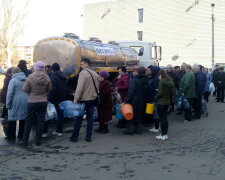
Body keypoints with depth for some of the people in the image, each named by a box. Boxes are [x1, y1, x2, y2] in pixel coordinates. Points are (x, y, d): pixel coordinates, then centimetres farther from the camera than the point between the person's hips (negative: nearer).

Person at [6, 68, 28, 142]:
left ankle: (11, 137, 9)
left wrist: (8, 105, -6)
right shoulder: (26, 80, 7)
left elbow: (9, 94, -12)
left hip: (15, 103, -5)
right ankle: (21, 136, 18)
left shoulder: (13, 81, -10)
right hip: (25, 103, 5)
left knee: (12, 120, 4)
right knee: (23, 119, 12)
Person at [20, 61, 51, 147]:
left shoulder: (30, 77, -13)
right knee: (41, 121, 9)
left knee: (29, 121, 9)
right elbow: (49, 89, 2)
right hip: (43, 102, 1)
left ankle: (25, 141, 13)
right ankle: (38, 141, 13)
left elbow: (25, 89, -8)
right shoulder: (47, 78, -8)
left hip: (32, 102, -1)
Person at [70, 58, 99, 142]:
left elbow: (80, 88, -18)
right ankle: (88, 137, 12)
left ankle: (74, 137, 10)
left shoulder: (83, 73, -13)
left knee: (79, 118, 3)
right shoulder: (95, 73, 9)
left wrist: (76, 99, -15)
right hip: (93, 99, 6)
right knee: (90, 118, 10)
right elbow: (97, 87, 13)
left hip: (84, 100, -6)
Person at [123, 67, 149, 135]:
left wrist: (126, 100, -20)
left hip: (134, 101, -6)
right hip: (142, 102, 6)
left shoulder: (135, 80, -18)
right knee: (139, 115, 16)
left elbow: (131, 91, -21)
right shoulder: (146, 81, 3)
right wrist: (145, 100, 15)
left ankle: (130, 130, 6)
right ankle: (138, 129, 20)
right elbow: (147, 92, 8)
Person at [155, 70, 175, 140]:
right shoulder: (170, 81, 7)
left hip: (161, 102, -8)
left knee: (162, 118, -1)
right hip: (167, 102, 8)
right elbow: (173, 93, 9)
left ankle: (163, 135, 4)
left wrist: (156, 97, -4)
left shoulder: (162, 82, -16)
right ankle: (165, 134, 20)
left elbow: (160, 93, -19)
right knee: (165, 118, 15)